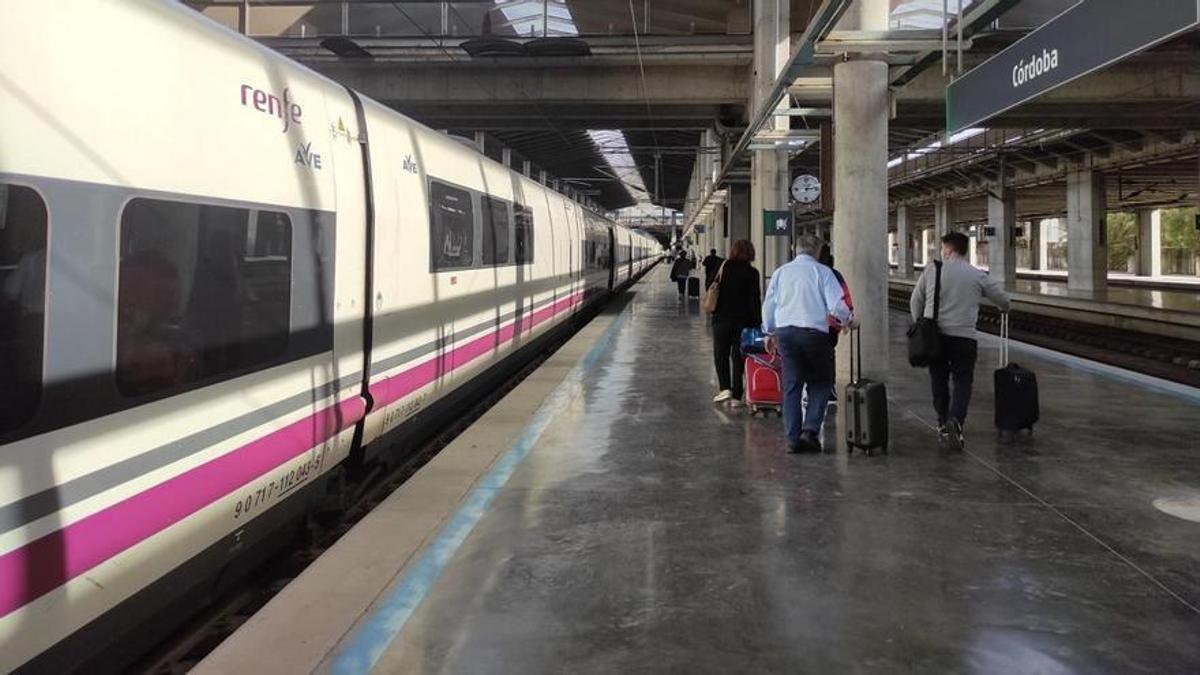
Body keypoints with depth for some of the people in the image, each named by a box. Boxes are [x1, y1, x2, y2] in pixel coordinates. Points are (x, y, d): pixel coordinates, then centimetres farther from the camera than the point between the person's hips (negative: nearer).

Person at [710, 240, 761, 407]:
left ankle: (725, 388, -2)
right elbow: (755, 300, -6)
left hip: (721, 319, 0)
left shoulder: (724, 267, -2)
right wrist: (757, 322, -1)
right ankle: (736, 396, 6)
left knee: (721, 354, 13)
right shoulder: (752, 273, -5)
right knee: (739, 356, 7)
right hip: (743, 321, 0)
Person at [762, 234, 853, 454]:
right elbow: (836, 305, -5)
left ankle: (794, 438, 6)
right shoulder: (822, 272, 0)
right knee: (821, 382, 10)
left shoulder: (781, 272, 11)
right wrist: (849, 320, 14)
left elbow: (768, 305, 14)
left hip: (784, 331, 4)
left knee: (791, 385, 7)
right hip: (813, 331, -3)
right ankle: (810, 429, -5)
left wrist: (770, 333, 25)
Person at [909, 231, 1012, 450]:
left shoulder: (932, 270, 4)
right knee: (962, 381, 3)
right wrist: (1004, 306, 38)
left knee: (939, 381, 14)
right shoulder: (978, 276, 4)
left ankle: (943, 424, 19)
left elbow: (915, 301, 9)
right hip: (964, 337, -1)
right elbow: (1004, 300, 14)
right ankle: (955, 419, -19)